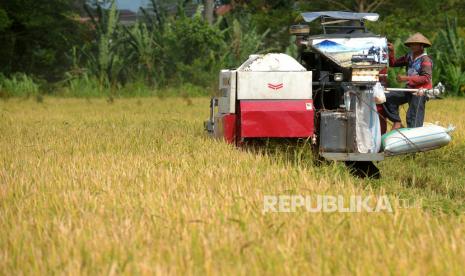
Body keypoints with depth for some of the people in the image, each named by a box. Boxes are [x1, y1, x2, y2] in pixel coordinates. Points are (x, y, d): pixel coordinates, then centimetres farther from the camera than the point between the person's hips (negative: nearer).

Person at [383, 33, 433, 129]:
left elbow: (426, 78, -21)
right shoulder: (409, 57, 12)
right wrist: (391, 52, -3)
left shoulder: (425, 60, -11)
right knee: (388, 98, 0)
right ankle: (397, 122, 4)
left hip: (420, 92, -8)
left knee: (414, 119, -9)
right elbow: (393, 63, 16)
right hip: (410, 90, 8)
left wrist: (407, 78, -23)